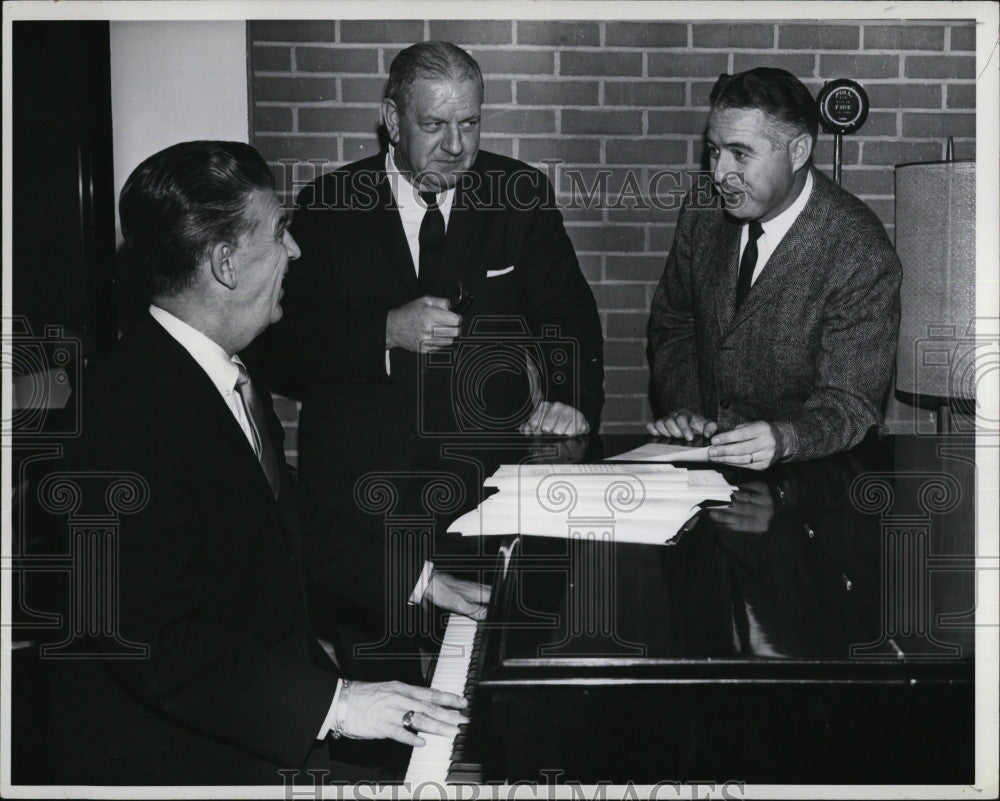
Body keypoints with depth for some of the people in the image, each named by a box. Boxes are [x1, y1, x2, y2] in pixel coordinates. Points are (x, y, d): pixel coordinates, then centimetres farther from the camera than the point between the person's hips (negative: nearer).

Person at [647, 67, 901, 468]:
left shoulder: (863, 258, -17)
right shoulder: (702, 215, 0)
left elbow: (849, 406, -16)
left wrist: (783, 438, -37)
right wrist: (682, 407, -5)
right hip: (702, 450, 5)